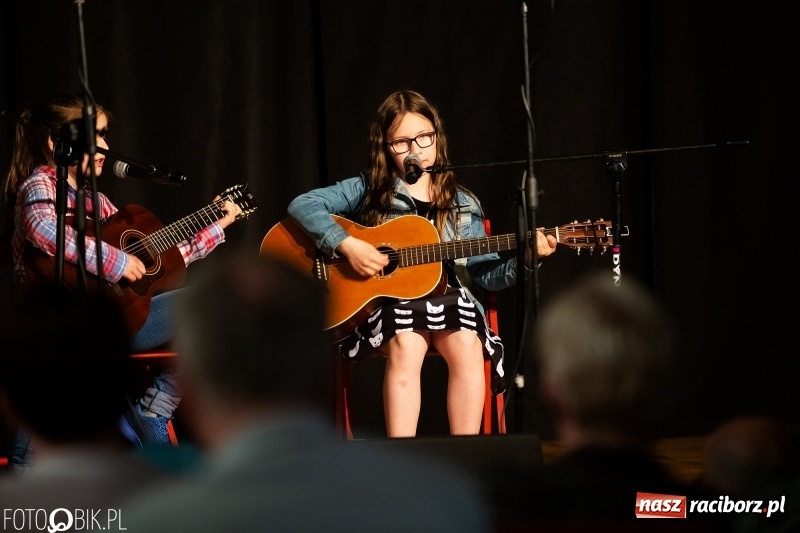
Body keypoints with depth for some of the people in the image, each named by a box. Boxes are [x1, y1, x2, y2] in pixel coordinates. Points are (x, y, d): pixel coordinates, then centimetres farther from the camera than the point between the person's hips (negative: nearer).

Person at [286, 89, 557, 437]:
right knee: (406, 346, -35)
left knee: (468, 346, -30)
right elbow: (302, 206, -6)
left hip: (445, 297, 2)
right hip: (387, 299, -2)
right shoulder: (368, 190, 4)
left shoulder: (462, 206, 12)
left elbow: (487, 274, 12)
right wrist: (346, 244, -18)